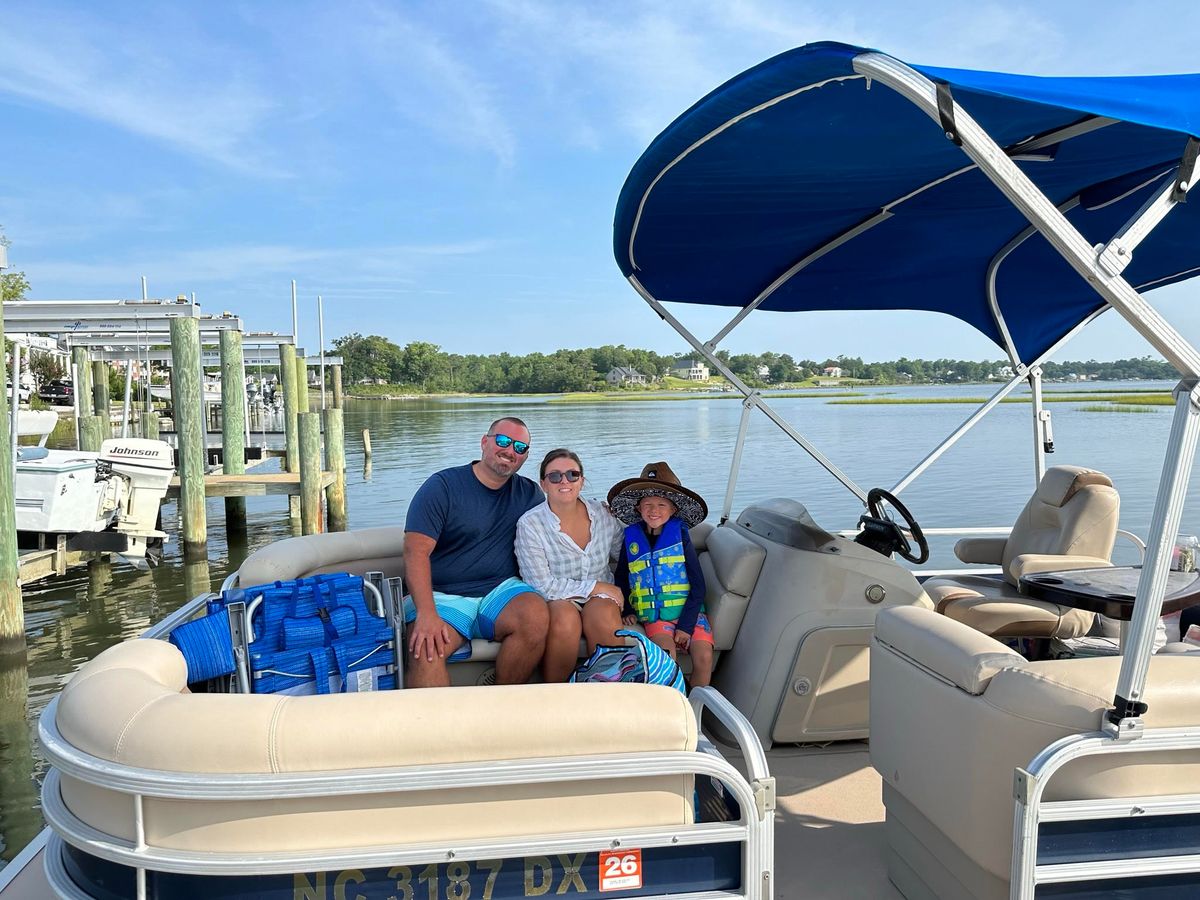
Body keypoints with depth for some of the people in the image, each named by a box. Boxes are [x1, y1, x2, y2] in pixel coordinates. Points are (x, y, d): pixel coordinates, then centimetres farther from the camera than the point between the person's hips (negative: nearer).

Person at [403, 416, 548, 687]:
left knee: (536, 616, -29)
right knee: (425, 649, -33)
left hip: (500, 590, 3)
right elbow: (416, 552, -10)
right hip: (442, 596, -3)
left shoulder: (528, 494, 13)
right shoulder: (442, 486, -1)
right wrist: (426, 613, -24)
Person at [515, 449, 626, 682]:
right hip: (555, 601, -2)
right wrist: (597, 587, -14)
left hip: (600, 598, 3)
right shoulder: (530, 524, -9)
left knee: (604, 614, -31)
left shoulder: (602, 514, 2)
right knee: (566, 618, -35)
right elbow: (542, 585, -13)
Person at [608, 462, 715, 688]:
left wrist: (686, 625, -9)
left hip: (687, 610, 0)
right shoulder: (631, 537, 5)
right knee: (665, 650, -26)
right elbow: (620, 578, 19)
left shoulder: (680, 535, -1)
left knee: (704, 656, -19)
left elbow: (698, 585, -2)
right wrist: (627, 609, 5)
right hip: (653, 614, 0)